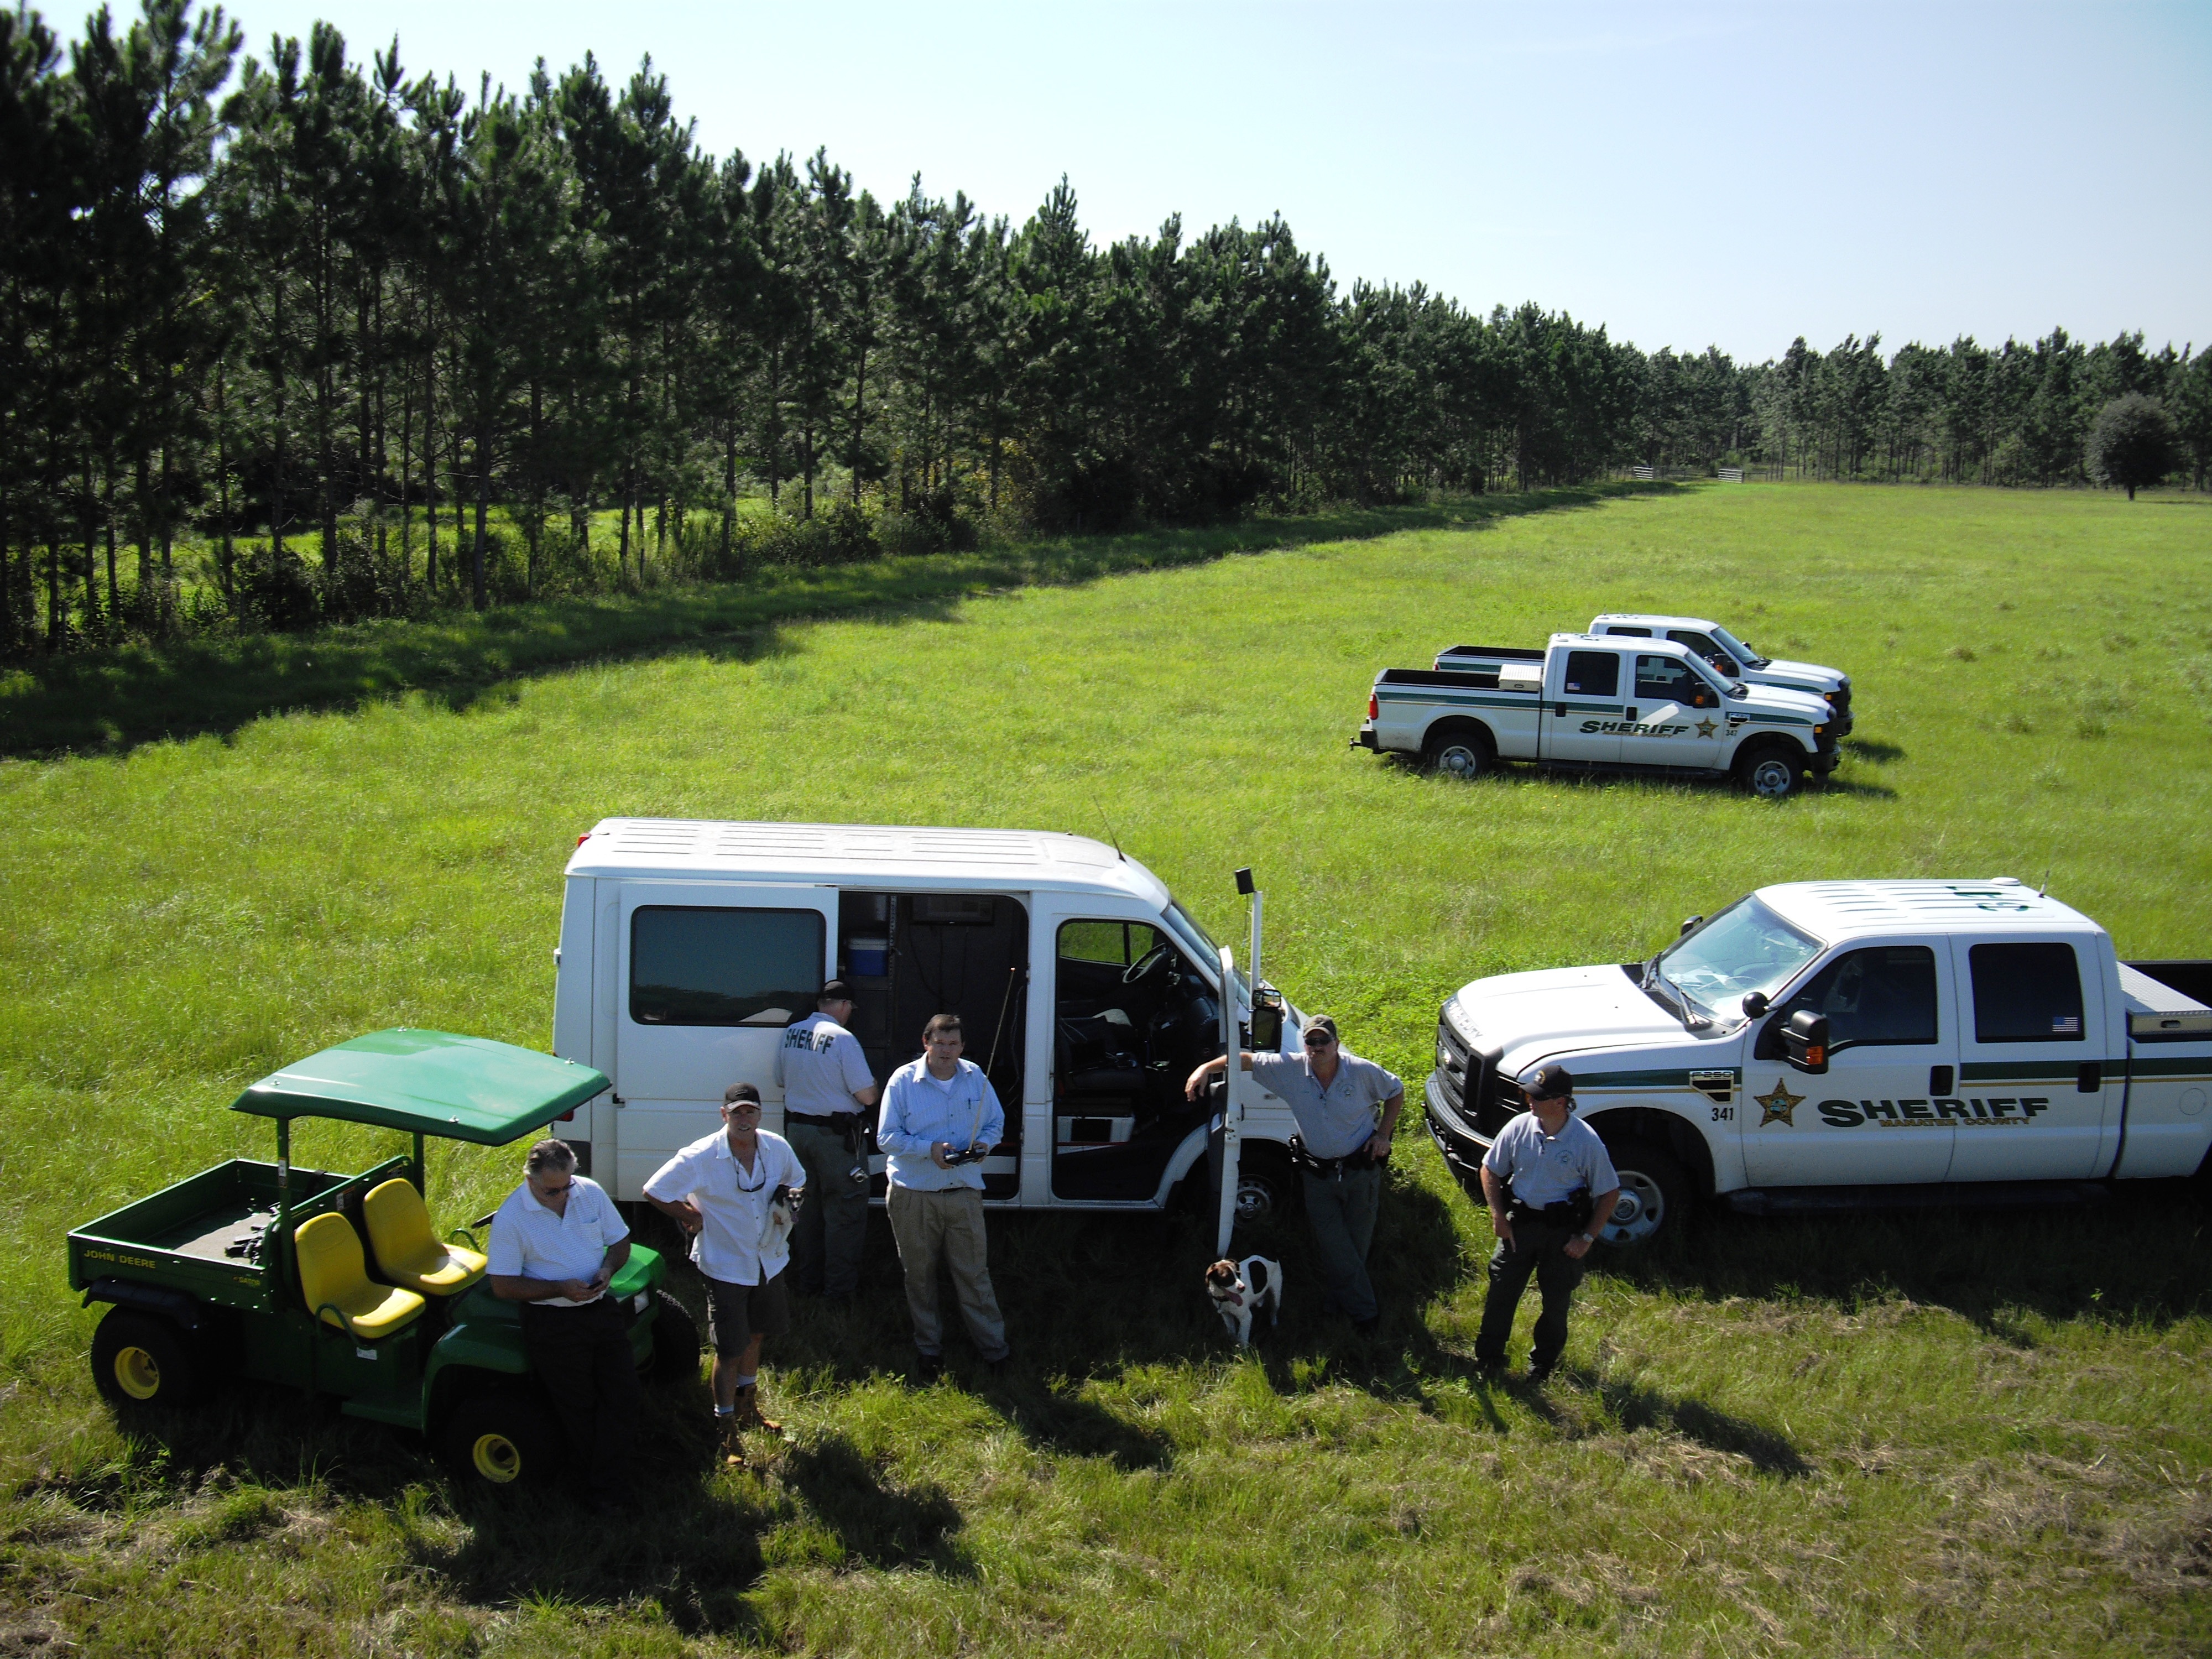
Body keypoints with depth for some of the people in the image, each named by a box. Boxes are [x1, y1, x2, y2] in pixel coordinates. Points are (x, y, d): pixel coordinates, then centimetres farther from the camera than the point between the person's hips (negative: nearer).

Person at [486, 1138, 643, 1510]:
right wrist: (560, 1289, -23)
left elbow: (620, 1241, 9)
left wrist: (608, 1269, -13)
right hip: (552, 1323, -4)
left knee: (623, 1399, 2)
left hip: (602, 1310, 4)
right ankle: (605, 1487, 25)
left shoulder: (591, 1192, -3)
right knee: (581, 1411, 7)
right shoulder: (510, 1219, -15)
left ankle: (606, 1489, 14)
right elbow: (503, 1286, -13)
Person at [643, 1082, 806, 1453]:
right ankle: (726, 1427, 17)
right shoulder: (701, 1157, -22)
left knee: (755, 1336, 23)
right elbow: (654, 1192, -14)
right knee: (729, 1349, 0)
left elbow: (796, 1182, 12)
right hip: (725, 1266, -5)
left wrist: (793, 1196, -9)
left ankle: (748, 1408, 44)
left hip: (769, 1260, 5)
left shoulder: (778, 1148, -9)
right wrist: (693, 1218, -11)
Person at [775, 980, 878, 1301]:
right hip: (836, 1134, -6)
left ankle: (807, 1280, 27)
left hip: (796, 1127, 7)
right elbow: (867, 1096, -18)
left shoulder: (790, 1033, 2)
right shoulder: (843, 1039, -18)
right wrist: (872, 1083, 4)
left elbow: (781, 1080, 17)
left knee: (806, 1206, 18)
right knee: (843, 1211, 5)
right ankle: (840, 1286, 9)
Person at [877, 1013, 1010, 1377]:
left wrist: (984, 1143, -9)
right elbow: (887, 1136, -7)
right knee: (920, 1275, 9)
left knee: (974, 1273, 3)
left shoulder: (975, 1077, 4)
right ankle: (929, 1348, 24)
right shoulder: (903, 1081, -5)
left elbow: (996, 1124, 14)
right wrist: (930, 1149, -21)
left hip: (965, 1193, 1)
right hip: (914, 1195, -1)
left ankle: (994, 1348, 13)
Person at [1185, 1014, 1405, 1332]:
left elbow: (1396, 1092, 3)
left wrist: (1384, 1134, -4)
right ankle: (1364, 1310, 14)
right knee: (1333, 1246, 0)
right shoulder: (1290, 1069, -11)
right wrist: (1206, 1068, -17)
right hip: (1319, 1174, 1)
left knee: (1358, 1243, 10)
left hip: (1361, 1171, -1)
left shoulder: (1362, 1072, -14)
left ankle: (1345, 1297, 36)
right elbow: (1246, 1060, -5)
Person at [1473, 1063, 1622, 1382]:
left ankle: (1543, 1365, 31)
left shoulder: (1586, 1141, -16)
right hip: (1519, 1223, 2)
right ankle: (1487, 1358, 23)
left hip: (1563, 1231, -2)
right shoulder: (1519, 1127, -9)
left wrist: (1587, 1238, -11)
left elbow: (1609, 1193, -7)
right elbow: (1490, 1170, 4)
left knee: (1556, 1300, 11)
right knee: (1501, 1291, 5)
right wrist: (1498, 1215, -5)